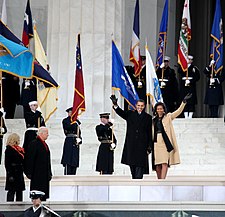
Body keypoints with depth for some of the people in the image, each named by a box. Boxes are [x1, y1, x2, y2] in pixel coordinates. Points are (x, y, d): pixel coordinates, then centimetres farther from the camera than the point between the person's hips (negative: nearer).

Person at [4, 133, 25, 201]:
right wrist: (10, 175, -19)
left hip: (19, 173, 8)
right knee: (11, 191, -5)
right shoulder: (9, 149, -11)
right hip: (13, 173, -8)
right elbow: (7, 164, -15)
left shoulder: (19, 149, 13)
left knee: (20, 191, 11)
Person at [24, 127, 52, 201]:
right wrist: (29, 173, -18)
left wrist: (49, 173, 18)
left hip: (45, 174, 9)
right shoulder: (34, 144, -11)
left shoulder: (44, 144, 16)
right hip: (37, 175, -9)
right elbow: (30, 159, -14)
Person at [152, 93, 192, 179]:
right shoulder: (154, 120, 16)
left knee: (164, 163, -13)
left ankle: (162, 179, -20)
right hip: (156, 142, 3)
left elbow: (178, 111, -3)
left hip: (165, 142, -3)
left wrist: (184, 102, -17)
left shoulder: (168, 117, 8)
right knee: (157, 164, 2)